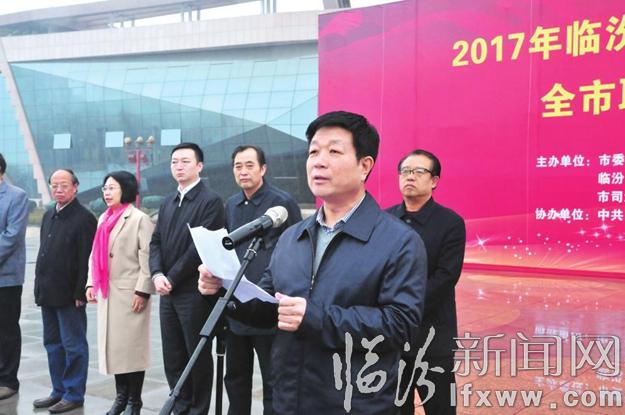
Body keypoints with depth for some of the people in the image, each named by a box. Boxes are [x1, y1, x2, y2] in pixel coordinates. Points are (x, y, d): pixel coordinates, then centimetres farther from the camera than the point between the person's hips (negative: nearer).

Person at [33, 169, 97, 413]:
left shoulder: (84, 218, -12)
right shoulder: (48, 216, 14)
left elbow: (86, 260, -16)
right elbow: (43, 252, 18)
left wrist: (80, 292, -18)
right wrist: (40, 286, 14)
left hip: (69, 295, -8)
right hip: (48, 293, 9)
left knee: (73, 345, 2)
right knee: (53, 344, 15)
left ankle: (74, 395, 11)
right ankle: (59, 391, 26)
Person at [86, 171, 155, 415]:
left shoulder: (140, 219, -7)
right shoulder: (103, 219, 16)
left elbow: (148, 258, -12)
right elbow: (95, 254, 17)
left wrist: (142, 291, -17)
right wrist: (91, 284, 8)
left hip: (130, 293, -7)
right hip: (106, 293, 7)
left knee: (132, 345, -1)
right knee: (112, 345, 10)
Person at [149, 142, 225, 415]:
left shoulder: (211, 201, -8)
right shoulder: (167, 203, 16)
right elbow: (156, 242, 12)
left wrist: (172, 278, -12)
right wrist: (157, 275, -5)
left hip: (194, 292, -7)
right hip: (168, 292, 7)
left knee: (198, 357, 4)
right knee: (172, 358, 12)